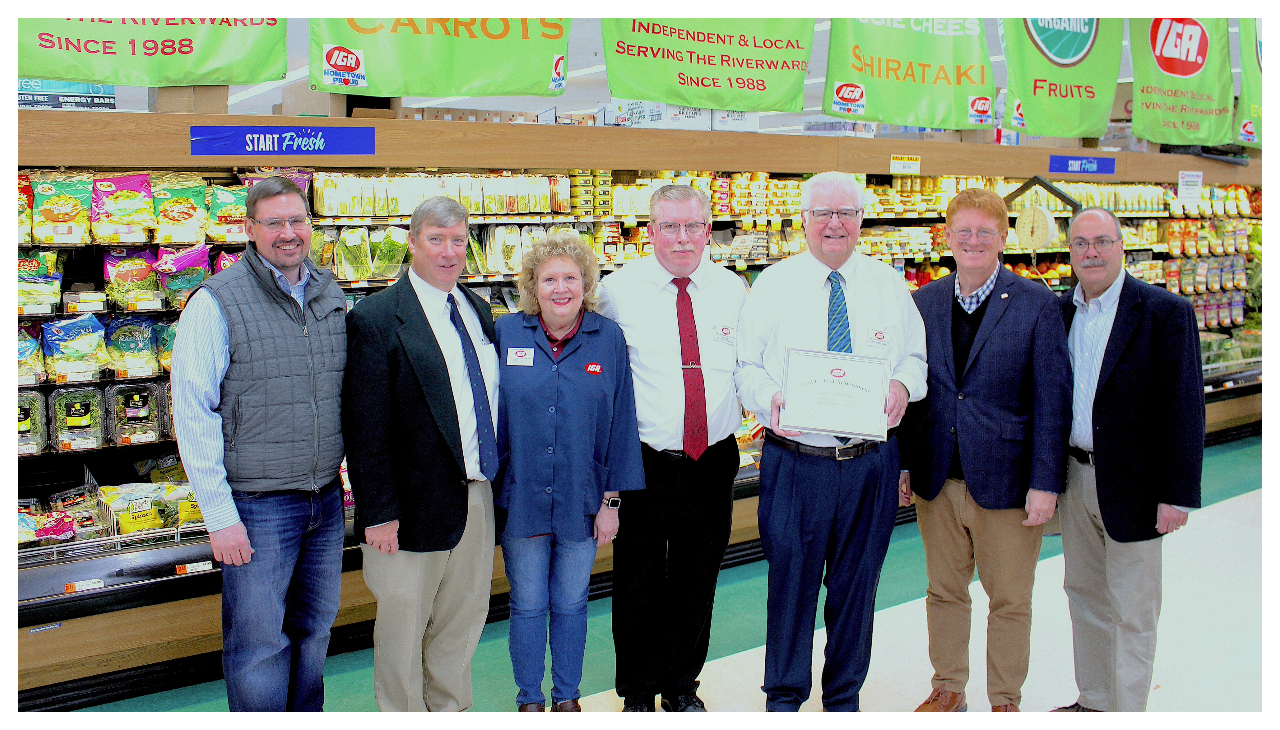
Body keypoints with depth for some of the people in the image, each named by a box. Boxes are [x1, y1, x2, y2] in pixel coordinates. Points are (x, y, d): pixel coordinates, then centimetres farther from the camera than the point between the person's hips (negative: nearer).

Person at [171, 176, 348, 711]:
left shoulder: (331, 296, 7)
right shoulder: (216, 303, -11)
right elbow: (193, 415, -12)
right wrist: (220, 516, -15)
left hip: (327, 499, 5)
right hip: (257, 504, -5)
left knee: (315, 628, 19)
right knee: (258, 644, 5)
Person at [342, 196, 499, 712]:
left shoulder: (479, 311, 10)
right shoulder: (375, 319, -12)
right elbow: (366, 427, -14)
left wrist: (498, 477, 10)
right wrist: (378, 511, -16)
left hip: (479, 493, 6)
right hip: (417, 502, -6)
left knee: (465, 616, 18)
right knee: (404, 622, 10)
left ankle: (450, 710, 38)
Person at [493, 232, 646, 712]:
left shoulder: (608, 339, -3)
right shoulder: (506, 334, -4)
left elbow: (620, 422, 0)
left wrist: (611, 500, -2)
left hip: (581, 501, 1)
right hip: (520, 499, 0)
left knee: (571, 604, 14)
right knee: (527, 605, 12)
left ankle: (567, 696, 33)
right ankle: (529, 699, 31)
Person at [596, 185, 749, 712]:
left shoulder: (733, 289, 2)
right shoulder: (618, 290, -7)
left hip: (714, 462, 3)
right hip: (645, 464, -2)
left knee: (696, 584, 17)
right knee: (638, 584, 10)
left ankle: (682, 686, 38)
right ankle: (638, 693, 32)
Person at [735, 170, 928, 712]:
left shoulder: (889, 285, 8)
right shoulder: (773, 284, 1)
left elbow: (916, 356, 10)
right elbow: (748, 365, 0)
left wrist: (904, 384, -12)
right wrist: (768, 400, -20)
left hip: (872, 462, 2)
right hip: (795, 460, -2)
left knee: (857, 585, 13)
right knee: (791, 582, 6)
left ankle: (844, 697, 33)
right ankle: (784, 697, 27)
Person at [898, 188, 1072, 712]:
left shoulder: (1036, 304, -6)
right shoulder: (924, 303, 5)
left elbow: (1052, 399, -8)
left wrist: (1045, 483, -11)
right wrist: (903, 463, 5)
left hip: (1005, 481, -3)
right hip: (937, 480, 3)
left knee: (1010, 600, 11)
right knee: (944, 591, 16)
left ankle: (1005, 700, 30)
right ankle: (948, 690, 34)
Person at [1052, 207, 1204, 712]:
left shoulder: (1165, 312, -10)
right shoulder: (1059, 311, 6)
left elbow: (1185, 408, -13)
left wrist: (1178, 494, -17)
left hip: (1130, 485, -6)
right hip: (1073, 476, 6)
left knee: (1132, 612, 5)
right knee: (1084, 595, 17)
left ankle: (1128, 712, 19)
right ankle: (1092, 700, 33)